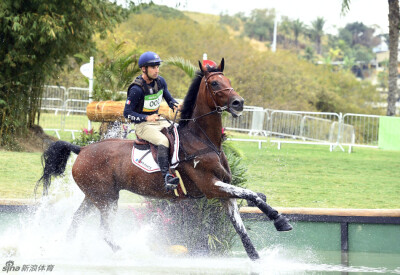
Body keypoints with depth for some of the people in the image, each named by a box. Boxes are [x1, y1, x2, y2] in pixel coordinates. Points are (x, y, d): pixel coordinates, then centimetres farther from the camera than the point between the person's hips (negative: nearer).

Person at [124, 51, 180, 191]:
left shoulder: (160, 81, 3)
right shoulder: (136, 89, -17)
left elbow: (168, 98, 19)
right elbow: (127, 113, -14)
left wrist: (175, 105, -4)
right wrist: (147, 118, -25)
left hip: (158, 121, 8)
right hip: (142, 125, -8)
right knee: (164, 140, -32)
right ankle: (166, 177, -40)